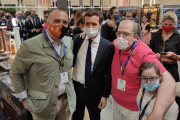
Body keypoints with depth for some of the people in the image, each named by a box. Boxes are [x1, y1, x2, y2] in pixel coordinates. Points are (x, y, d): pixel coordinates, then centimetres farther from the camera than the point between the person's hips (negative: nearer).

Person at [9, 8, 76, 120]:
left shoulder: (69, 42, 0)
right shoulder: (30, 46, -18)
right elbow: (15, 73, -8)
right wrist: (24, 98, -5)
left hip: (67, 100, 5)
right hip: (43, 104, -4)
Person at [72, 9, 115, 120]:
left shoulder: (108, 47, -15)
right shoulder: (77, 39, -7)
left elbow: (109, 74, -9)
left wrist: (105, 95, -6)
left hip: (95, 91, -2)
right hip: (76, 87, 2)